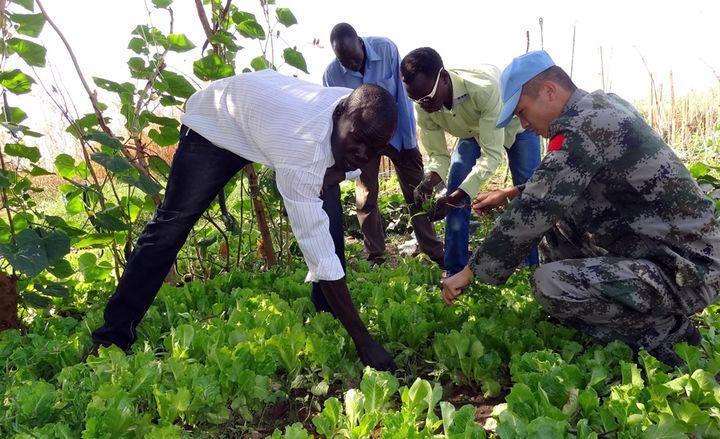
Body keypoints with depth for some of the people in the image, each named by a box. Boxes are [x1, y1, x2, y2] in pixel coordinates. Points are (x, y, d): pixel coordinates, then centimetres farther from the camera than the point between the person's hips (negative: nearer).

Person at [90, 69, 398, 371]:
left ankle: (330, 324, 5)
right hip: (216, 122, -6)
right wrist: (363, 339, -42)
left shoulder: (357, 109, -25)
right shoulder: (303, 145, -47)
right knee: (171, 225, -6)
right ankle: (114, 334, 10)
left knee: (329, 213, -9)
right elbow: (319, 254, -46)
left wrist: (335, 171, -23)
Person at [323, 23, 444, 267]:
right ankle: (375, 257, 14)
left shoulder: (386, 49, -21)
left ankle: (434, 253, 10)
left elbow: (403, 93, -17)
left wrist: (409, 137, -16)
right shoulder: (332, 73, -17)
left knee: (416, 192, 1)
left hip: (397, 132, -1)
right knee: (366, 199, 1)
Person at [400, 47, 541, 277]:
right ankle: (456, 272, -1)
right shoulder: (424, 108, -29)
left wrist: (457, 196, -50)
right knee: (455, 187, -11)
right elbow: (438, 155, -19)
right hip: (473, 131, 4)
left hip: (515, 124, -3)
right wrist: (428, 182, -42)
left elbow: (492, 153, -42)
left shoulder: (484, 88, -46)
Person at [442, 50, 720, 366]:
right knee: (554, 222, 15)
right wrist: (511, 193, 16)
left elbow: (532, 212, -23)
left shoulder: (582, 127, -22)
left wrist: (470, 272, -15)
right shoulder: (602, 103, 8)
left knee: (549, 284, -26)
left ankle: (666, 333, -5)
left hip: (685, 272, -10)